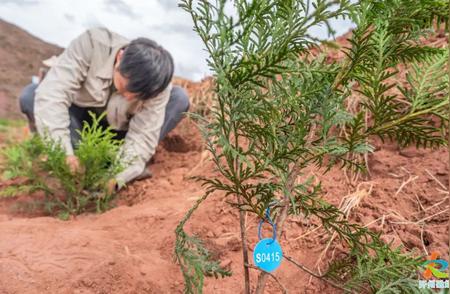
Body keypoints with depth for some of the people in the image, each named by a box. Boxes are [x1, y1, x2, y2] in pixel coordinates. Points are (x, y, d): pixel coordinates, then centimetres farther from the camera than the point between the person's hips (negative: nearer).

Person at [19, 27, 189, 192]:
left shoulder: (156, 84, -26)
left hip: (117, 130, 0)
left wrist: (116, 178, -42)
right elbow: (53, 92, -37)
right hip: (80, 116, 0)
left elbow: (142, 135, -28)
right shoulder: (92, 45, -31)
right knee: (29, 98, -29)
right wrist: (63, 151, -47)